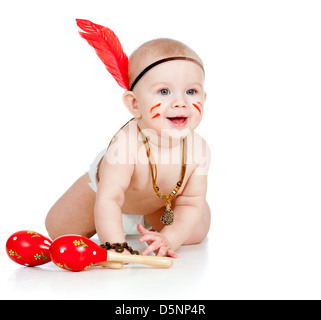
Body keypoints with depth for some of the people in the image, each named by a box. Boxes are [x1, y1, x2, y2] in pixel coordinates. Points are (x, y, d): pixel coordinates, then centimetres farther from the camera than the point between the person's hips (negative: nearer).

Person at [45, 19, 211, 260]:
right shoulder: (127, 145, -47)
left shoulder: (198, 150, -34)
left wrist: (170, 238, -43)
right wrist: (115, 245, -60)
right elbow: (108, 199, -48)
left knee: (196, 233, 0)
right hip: (101, 187, -2)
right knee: (57, 230, 4)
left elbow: (190, 204, -27)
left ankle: (147, 224, 28)